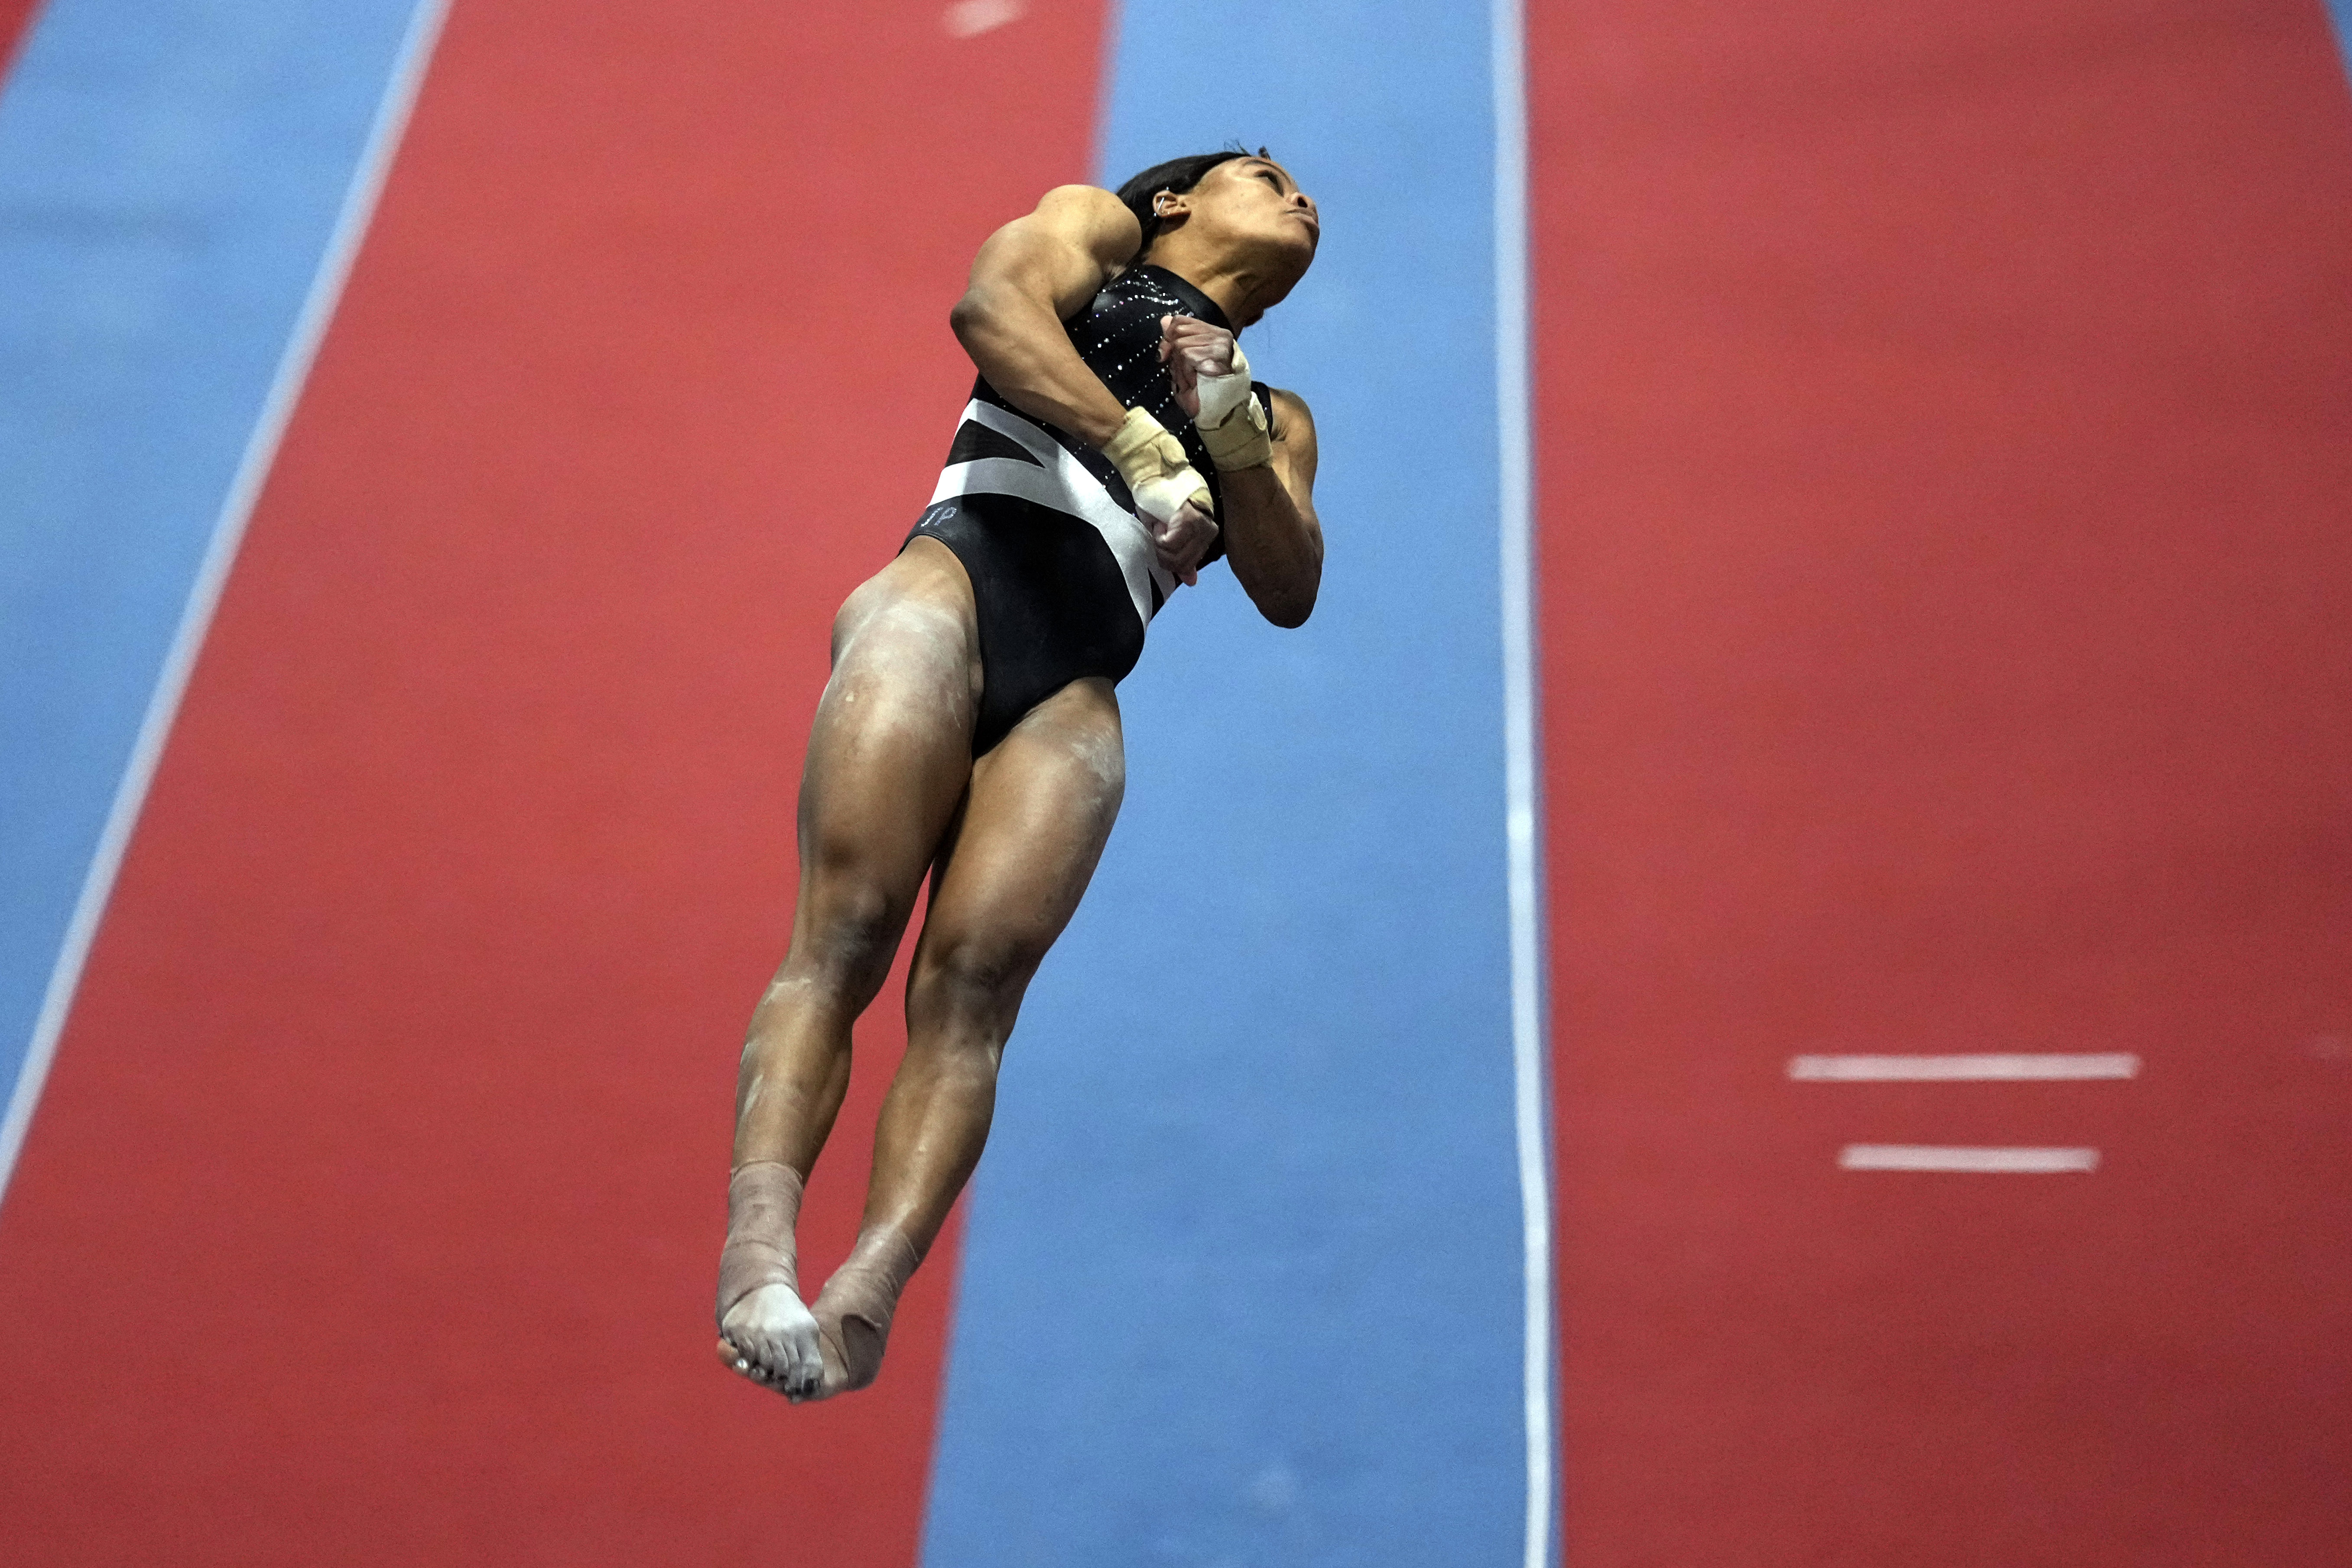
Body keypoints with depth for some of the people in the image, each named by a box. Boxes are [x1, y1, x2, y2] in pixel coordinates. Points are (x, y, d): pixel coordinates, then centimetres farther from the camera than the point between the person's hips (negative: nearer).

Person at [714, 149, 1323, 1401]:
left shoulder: (1278, 419, 36)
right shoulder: (1096, 228, 28)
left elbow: (1289, 592, 18)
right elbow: (990, 305, 3)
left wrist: (1229, 433, 2)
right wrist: (1142, 445, -10)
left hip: (1076, 694, 2)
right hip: (966, 573, -2)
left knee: (976, 976, -20)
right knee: (842, 931, -22)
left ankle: (874, 1281, -31)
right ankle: (759, 1227, -31)